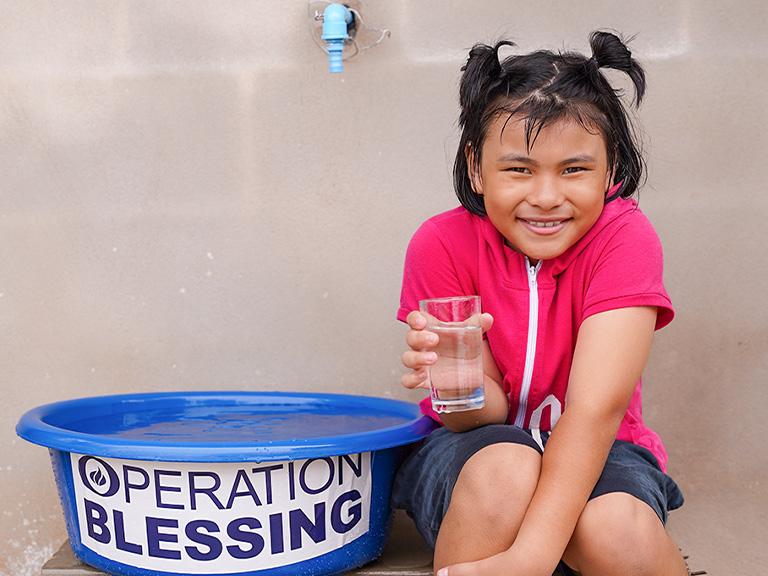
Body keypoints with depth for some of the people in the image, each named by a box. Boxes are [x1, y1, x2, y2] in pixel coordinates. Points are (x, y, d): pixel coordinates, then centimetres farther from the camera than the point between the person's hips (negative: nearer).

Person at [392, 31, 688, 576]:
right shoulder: (443, 244, -14)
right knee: (504, 470, -34)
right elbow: (485, 414, -14)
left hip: (597, 452, 0)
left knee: (615, 529, -33)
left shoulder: (624, 238, -17)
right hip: (475, 452, 0)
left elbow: (595, 409, -27)